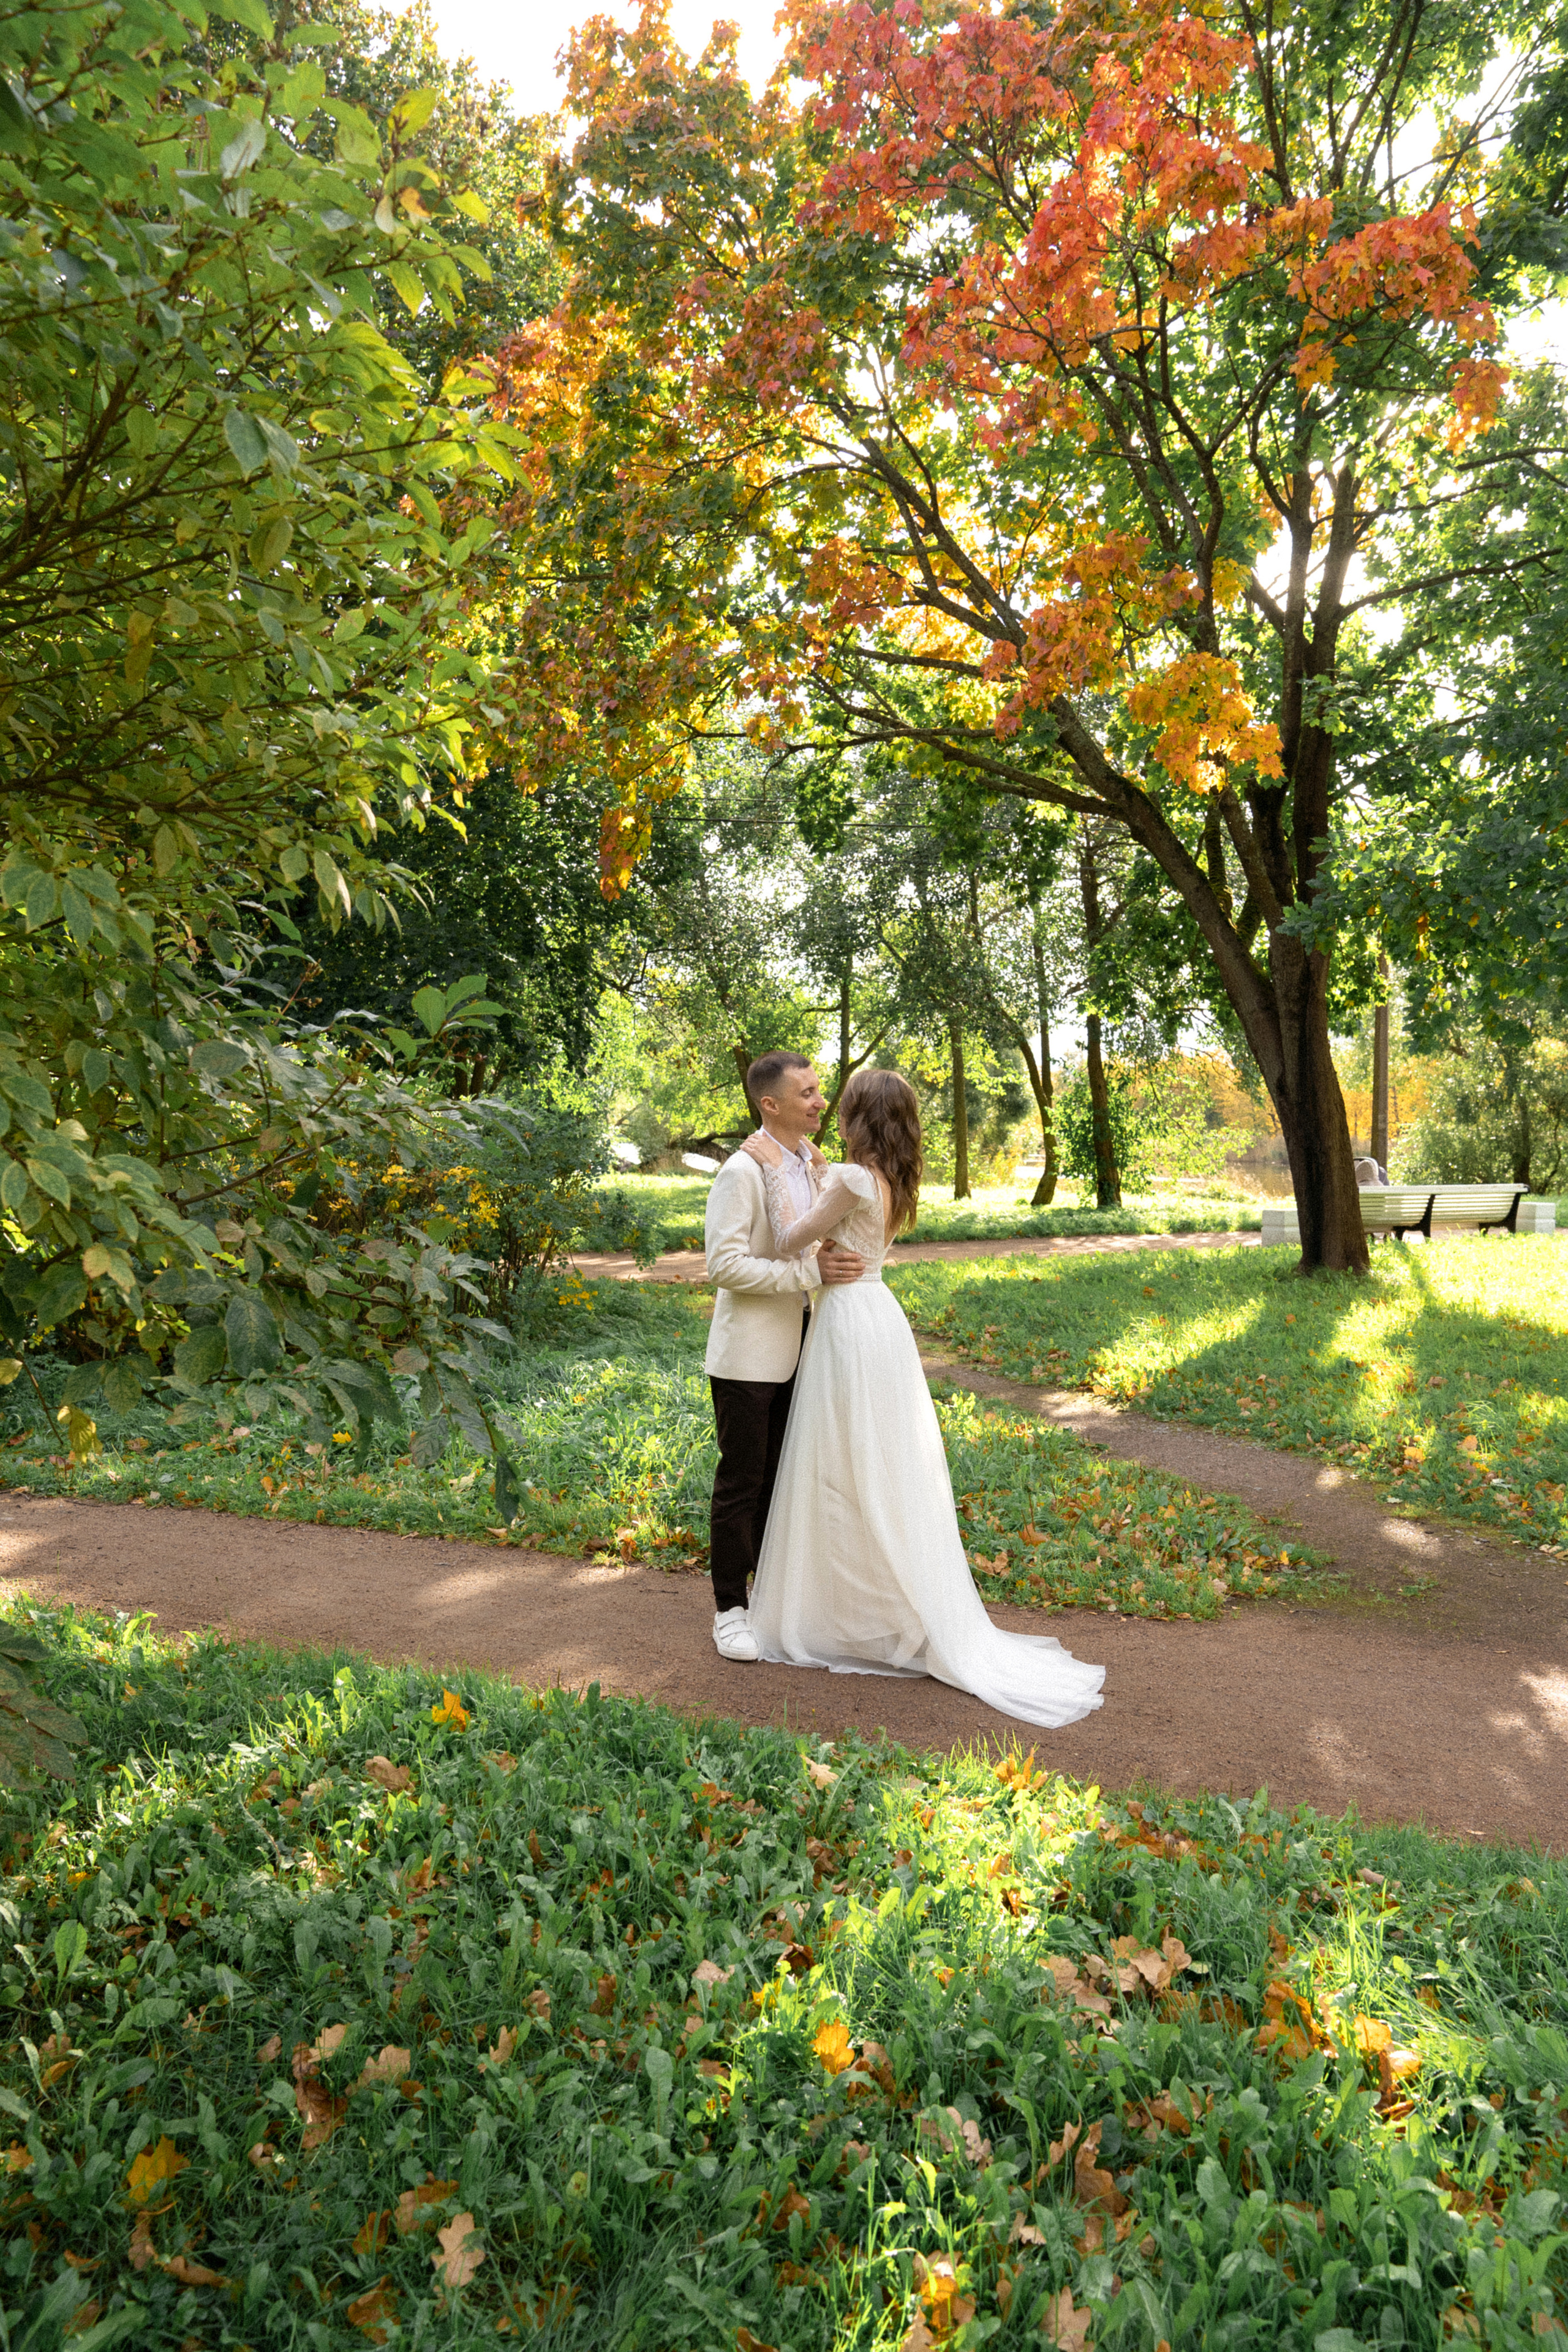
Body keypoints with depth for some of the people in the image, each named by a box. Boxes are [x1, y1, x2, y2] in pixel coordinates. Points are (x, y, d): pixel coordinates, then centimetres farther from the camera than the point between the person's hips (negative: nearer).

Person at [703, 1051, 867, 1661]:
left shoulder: (811, 1162, 8)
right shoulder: (742, 1171, -16)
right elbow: (724, 1263, -22)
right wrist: (810, 1271, -25)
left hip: (798, 1347, 7)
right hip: (749, 1353, -7)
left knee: (783, 1477, 16)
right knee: (741, 1483, 4)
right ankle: (730, 1608, 17)